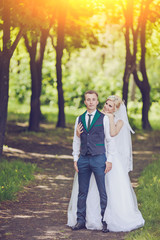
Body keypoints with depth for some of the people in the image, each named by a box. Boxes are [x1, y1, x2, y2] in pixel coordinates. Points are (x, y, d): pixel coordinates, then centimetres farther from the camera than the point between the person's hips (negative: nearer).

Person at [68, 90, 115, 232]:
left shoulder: (104, 118, 0)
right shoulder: (79, 119, 11)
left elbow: (110, 140, 0)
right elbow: (76, 140, 15)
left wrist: (109, 160, -5)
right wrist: (75, 159, 7)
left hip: (99, 158, -3)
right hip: (83, 159, 4)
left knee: (103, 192, -3)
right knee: (82, 192, 7)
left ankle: (105, 221, 4)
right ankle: (80, 221, 14)